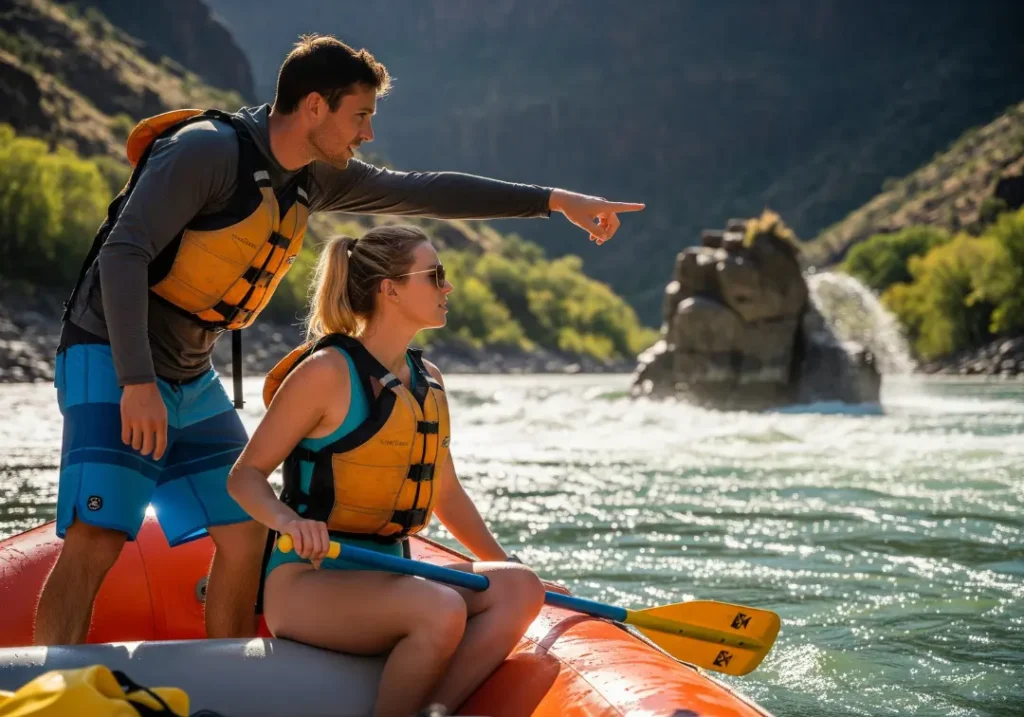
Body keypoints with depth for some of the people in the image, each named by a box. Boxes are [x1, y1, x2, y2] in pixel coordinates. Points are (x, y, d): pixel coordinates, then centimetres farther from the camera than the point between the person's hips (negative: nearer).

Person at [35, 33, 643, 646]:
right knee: (98, 537, -20)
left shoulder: (316, 178, 6)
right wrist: (137, 383, -34)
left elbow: (426, 192, 12)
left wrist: (555, 200, 10)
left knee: (246, 533, 3)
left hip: (191, 377, 8)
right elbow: (123, 254, -25)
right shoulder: (208, 151, -19)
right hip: (112, 361, -8)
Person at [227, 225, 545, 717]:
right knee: (441, 611, -33)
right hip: (307, 578, -8)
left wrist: (506, 566, 17)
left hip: (384, 576, 8)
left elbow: (447, 496, 22)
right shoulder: (328, 371, -10)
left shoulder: (428, 381, 13)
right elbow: (245, 475, -9)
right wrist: (287, 519, -29)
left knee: (519, 589, -15)